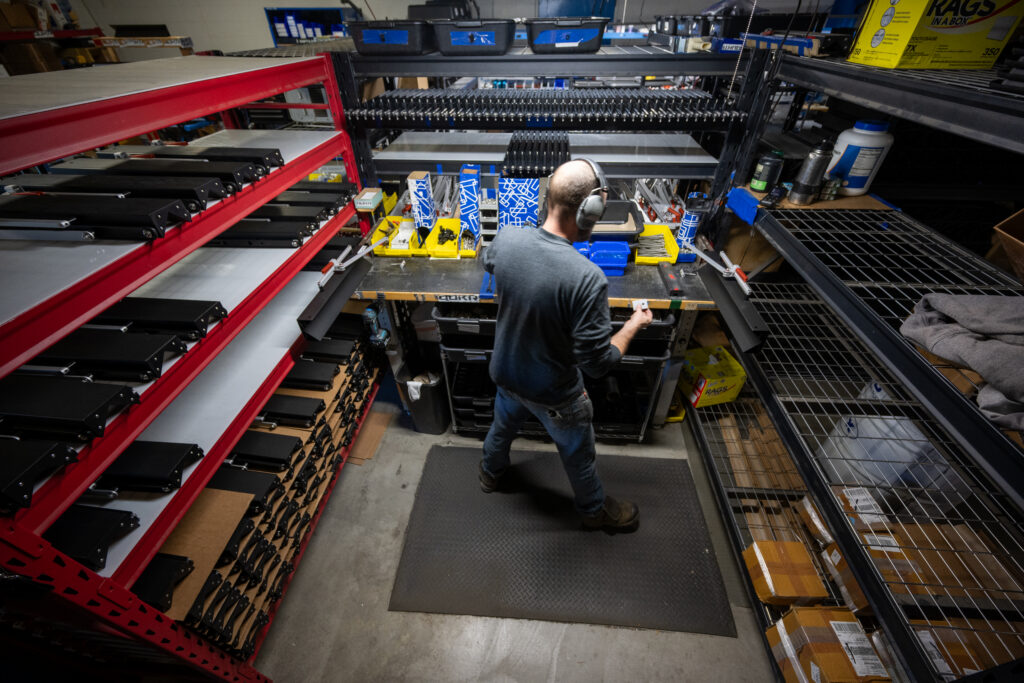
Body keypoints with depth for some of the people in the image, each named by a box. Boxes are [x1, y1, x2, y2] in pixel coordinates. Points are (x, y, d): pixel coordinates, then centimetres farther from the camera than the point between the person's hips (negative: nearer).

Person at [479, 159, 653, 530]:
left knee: (503, 424, 35)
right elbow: (598, 363, -27)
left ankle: (491, 473, 66)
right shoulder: (588, 278, -36)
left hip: (506, 373, 5)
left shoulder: (506, 238, -19)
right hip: (554, 393, -5)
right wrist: (633, 325, -10)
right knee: (578, 455, 24)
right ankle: (595, 509, 55)